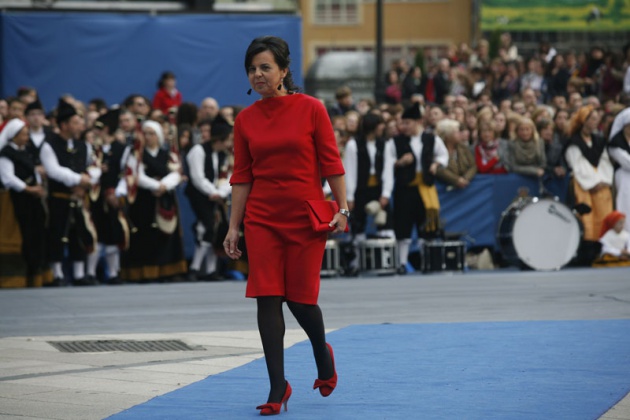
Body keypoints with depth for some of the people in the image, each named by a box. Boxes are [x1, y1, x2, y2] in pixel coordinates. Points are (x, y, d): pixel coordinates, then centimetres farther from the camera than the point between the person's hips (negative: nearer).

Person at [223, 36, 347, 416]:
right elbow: (242, 177, 7)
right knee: (267, 298, -4)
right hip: (262, 217, 3)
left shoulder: (311, 109, -4)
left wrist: (342, 208, -9)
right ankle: (278, 388, 1)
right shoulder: (245, 120, 5)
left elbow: (331, 164, -2)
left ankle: (323, 356, 34)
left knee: (300, 299, 2)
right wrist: (234, 226, 3)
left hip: (305, 217, -3)